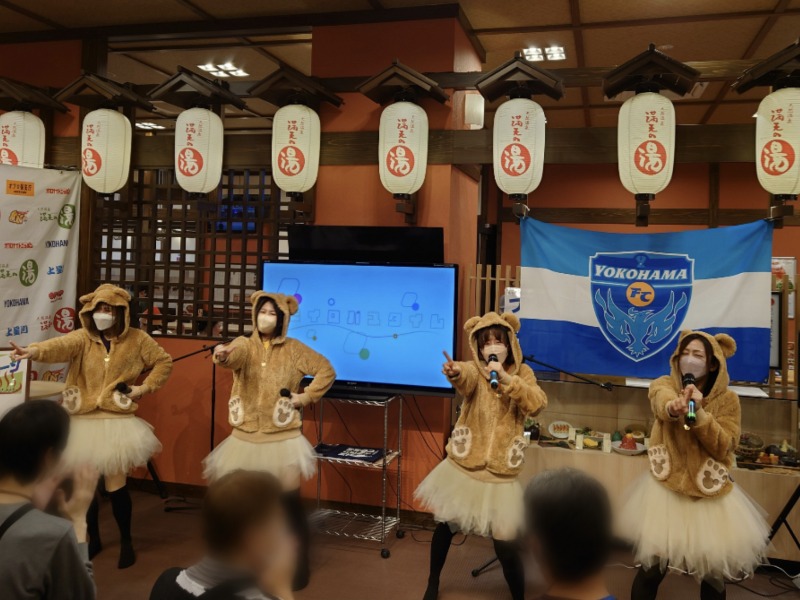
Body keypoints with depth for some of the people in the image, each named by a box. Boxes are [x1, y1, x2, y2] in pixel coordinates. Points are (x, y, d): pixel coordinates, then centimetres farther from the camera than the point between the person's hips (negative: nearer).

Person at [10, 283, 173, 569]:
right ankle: (93, 539, 31)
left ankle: (126, 542, 20)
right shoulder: (82, 337, -2)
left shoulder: (137, 339, -2)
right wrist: (34, 351, -45)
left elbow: (164, 362, 9)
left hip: (117, 422, -2)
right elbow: (60, 346, -24)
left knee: (116, 485, -1)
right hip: (84, 422, 2)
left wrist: (145, 387, -4)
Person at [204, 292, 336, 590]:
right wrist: (222, 354, -51)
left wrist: (307, 396, -6)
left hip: (282, 439, -1)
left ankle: (297, 568, 18)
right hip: (246, 438, 1)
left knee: (288, 503, 1)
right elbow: (235, 356, -27)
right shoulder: (245, 344, -2)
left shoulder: (294, 349, -1)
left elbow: (327, 370, 6)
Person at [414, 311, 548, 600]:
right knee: (447, 526, 13)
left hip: (502, 474, 0)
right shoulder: (474, 369, -6)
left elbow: (538, 404, -17)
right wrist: (455, 373, -56)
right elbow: (466, 379, -31)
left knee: (506, 545, -4)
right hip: (464, 467, 1)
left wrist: (505, 377, -26)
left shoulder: (522, 372, 0)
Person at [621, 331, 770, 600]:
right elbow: (663, 400, -30)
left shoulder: (727, 399, -3)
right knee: (651, 567, 0)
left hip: (710, 494, 1)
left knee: (712, 573, 8)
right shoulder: (664, 384, -4)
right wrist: (674, 408, -54)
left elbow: (723, 448, -12)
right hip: (666, 489, 0)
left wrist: (699, 412, -26)